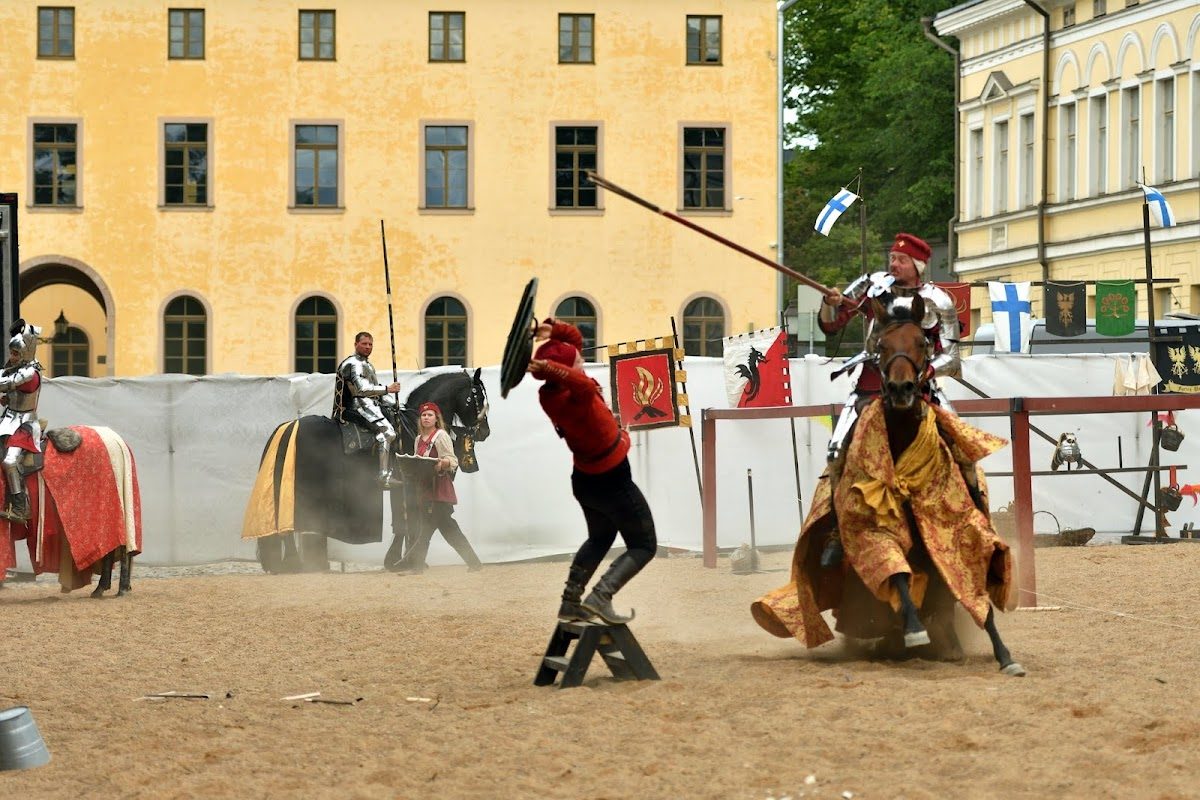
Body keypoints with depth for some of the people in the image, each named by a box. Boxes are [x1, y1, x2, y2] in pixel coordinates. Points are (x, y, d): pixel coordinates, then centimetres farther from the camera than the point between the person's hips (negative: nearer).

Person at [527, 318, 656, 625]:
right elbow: (585, 386, -61)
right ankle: (601, 596, -15)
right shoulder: (573, 401, -35)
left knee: (599, 538, 31)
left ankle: (570, 602, 25)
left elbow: (574, 337, -2)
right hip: (613, 484, -9)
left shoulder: (551, 393, -10)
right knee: (643, 547, 6)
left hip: (584, 481, 9)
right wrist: (549, 367, -62)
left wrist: (553, 329, -18)